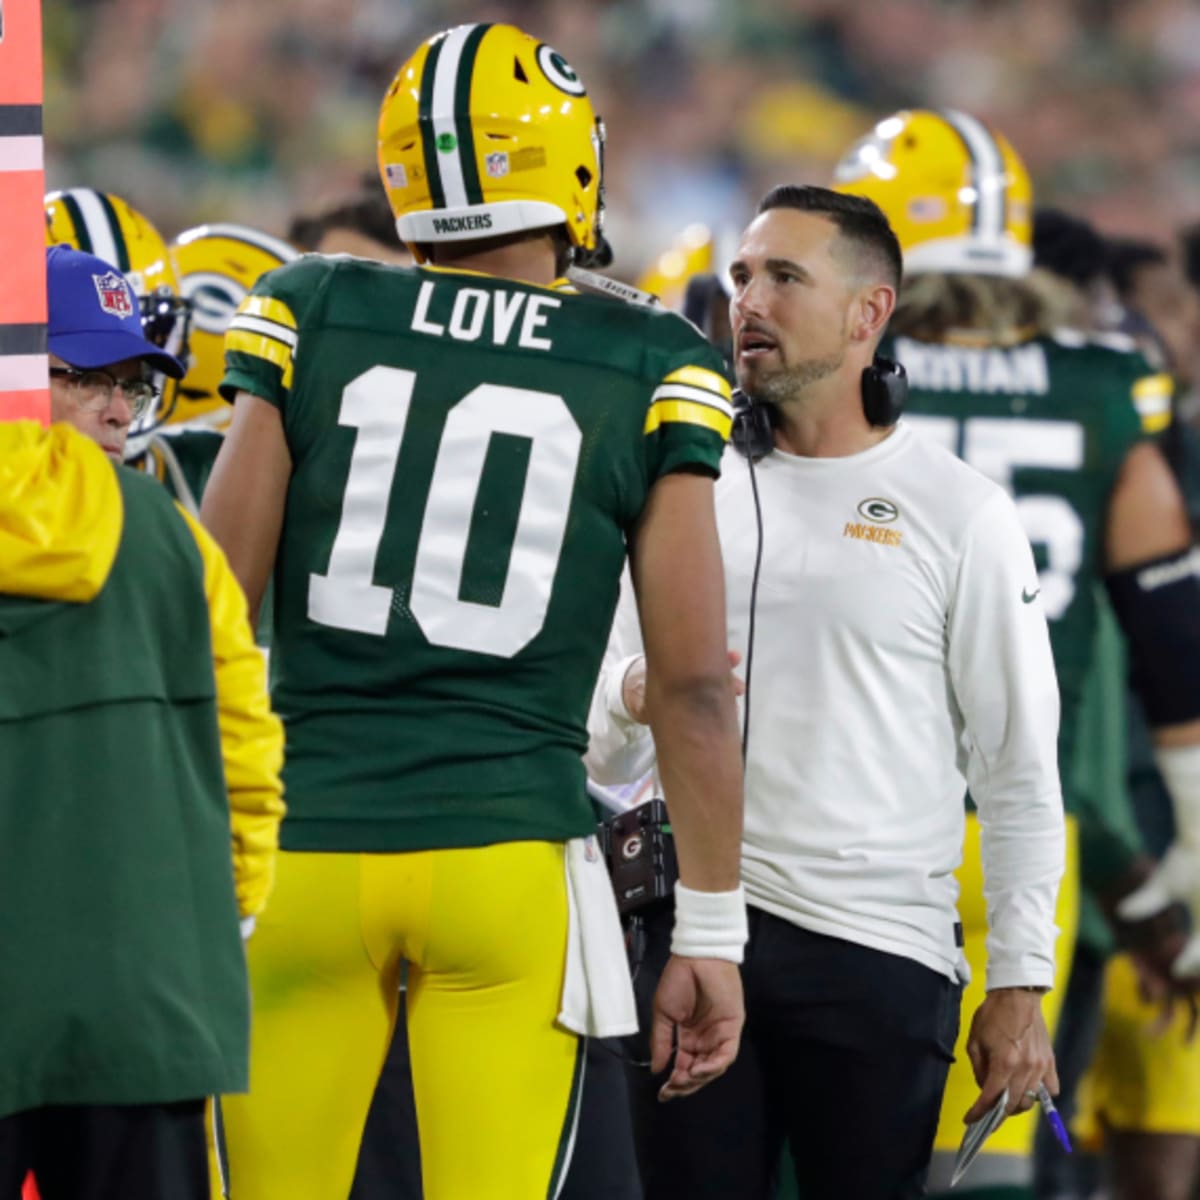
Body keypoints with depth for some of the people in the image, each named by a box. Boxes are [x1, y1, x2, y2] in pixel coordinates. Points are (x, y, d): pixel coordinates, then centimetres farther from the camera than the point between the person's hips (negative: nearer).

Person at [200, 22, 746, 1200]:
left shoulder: (308, 320, 3)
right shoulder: (644, 373, 1)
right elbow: (694, 681, 0)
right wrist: (709, 933, 6)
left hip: (303, 847, 1)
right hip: (510, 858, -1)